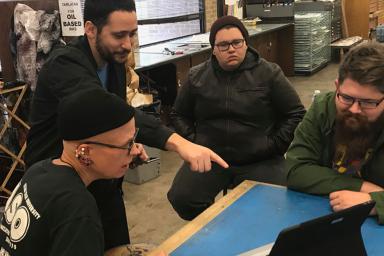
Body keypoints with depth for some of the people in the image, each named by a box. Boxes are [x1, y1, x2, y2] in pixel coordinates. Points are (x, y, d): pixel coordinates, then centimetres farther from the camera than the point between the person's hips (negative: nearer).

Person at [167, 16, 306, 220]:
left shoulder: (269, 73, -1)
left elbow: (296, 114, 5)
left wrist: (275, 146, -5)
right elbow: (179, 115, 19)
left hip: (260, 160, -2)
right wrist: (191, 142, 4)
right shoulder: (197, 76, 7)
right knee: (181, 198, -18)